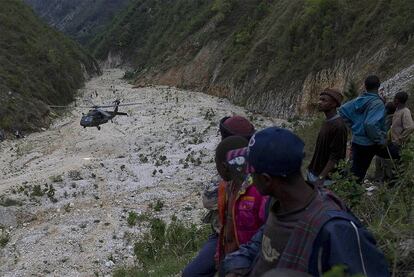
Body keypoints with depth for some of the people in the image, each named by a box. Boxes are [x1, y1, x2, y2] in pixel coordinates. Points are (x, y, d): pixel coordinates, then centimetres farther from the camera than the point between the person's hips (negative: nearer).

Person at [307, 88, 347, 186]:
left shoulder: (338, 126, -21)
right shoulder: (327, 122, 6)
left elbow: (335, 157, -21)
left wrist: (321, 178, -22)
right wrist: (311, 169, 16)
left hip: (324, 176, -8)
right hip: (313, 172, 8)